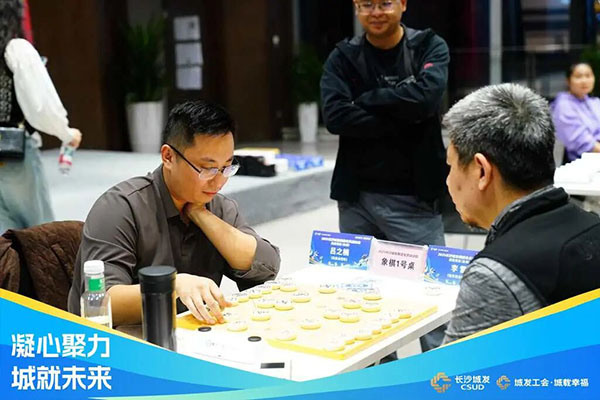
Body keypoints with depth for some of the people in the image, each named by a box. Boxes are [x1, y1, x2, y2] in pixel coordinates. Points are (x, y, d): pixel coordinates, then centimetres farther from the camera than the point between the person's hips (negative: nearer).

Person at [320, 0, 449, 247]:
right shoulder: (343, 57, 4)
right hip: (355, 196, 2)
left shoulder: (429, 46, 1)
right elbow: (335, 117, -13)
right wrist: (402, 121, -15)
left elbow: (425, 97, -20)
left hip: (413, 198, -2)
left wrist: (364, 100, -10)